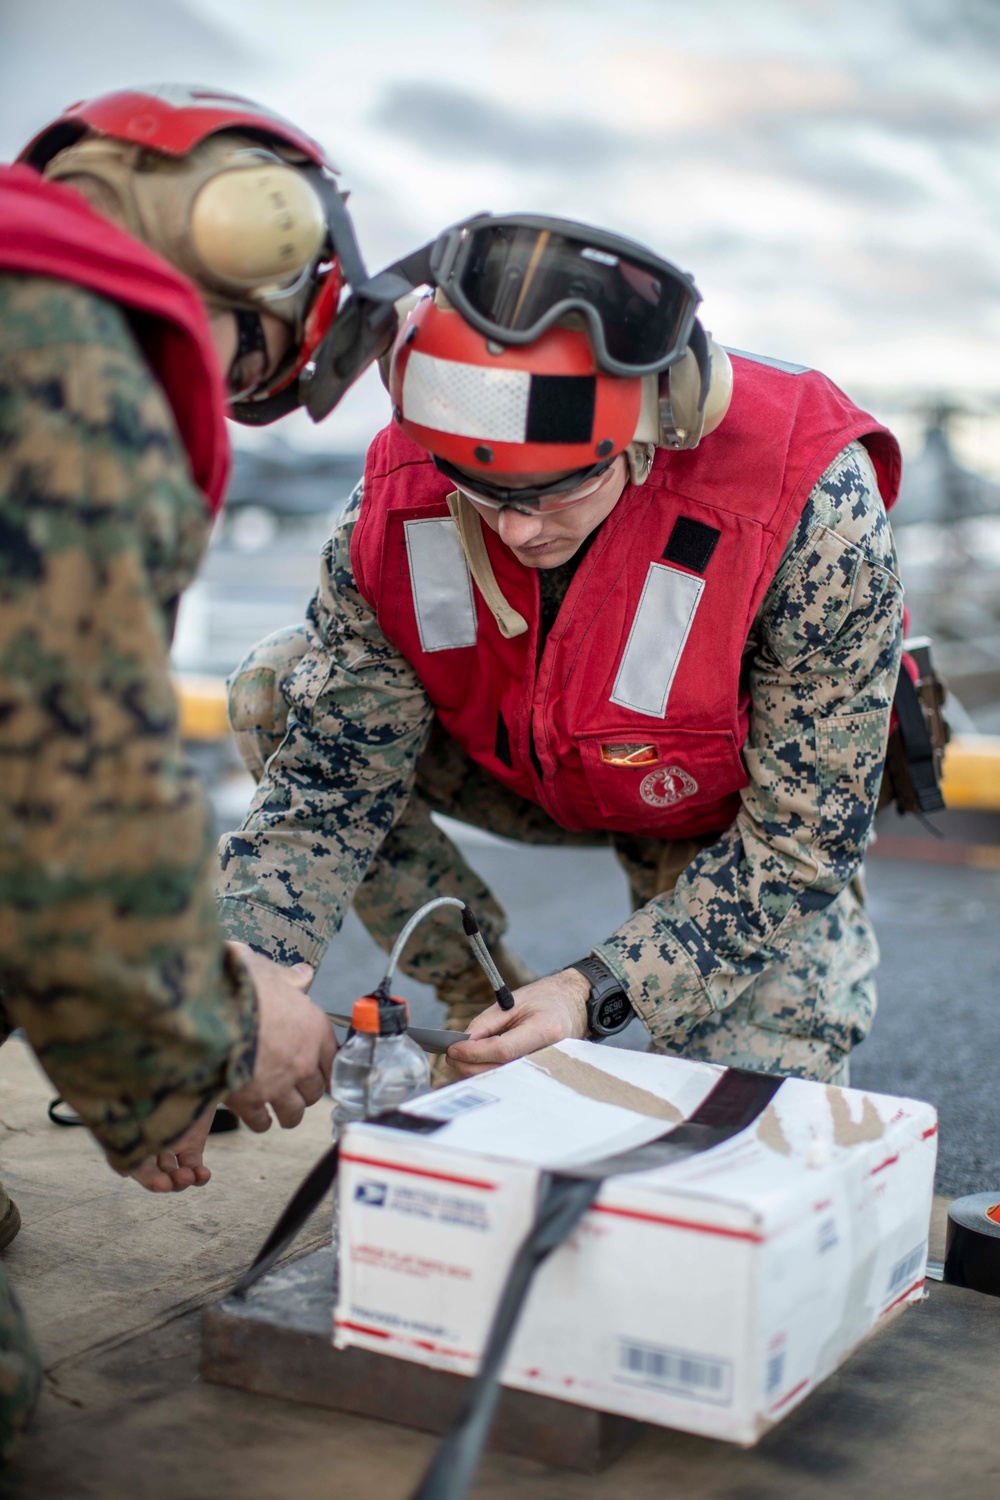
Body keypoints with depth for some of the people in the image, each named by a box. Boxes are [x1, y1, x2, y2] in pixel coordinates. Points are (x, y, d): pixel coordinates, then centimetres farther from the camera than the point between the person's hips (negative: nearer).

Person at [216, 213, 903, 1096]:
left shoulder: (810, 505, -38)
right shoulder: (401, 495, -27)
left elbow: (805, 832, -29)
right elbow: (330, 775, -18)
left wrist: (599, 990, -37)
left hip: (744, 810, -3)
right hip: (529, 778, 4)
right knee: (276, 696, -15)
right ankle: (482, 998, 0)